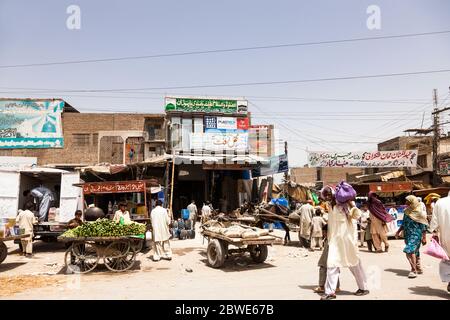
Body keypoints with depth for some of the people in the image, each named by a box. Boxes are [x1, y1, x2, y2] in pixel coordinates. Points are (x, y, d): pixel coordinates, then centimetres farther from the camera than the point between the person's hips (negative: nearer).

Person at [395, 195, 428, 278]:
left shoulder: (419, 213, -10)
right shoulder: (407, 212, 9)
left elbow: (424, 226, -9)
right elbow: (404, 224, 19)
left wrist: (424, 238, -10)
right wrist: (398, 231, 15)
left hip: (416, 234, -7)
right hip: (408, 234, 7)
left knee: (410, 250, -18)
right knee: (414, 252, 14)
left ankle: (414, 270, -13)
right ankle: (418, 269, 27)